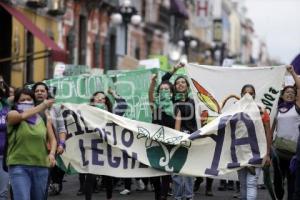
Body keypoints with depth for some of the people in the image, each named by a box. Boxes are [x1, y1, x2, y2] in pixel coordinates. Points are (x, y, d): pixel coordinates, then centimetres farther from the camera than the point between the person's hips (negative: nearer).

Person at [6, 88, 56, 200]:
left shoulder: (43, 118, 11)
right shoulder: (12, 115, 2)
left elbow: (52, 139, 11)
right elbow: (22, 116, -21)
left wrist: (52, 153, -8)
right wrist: (43, 106, -23)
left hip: (41, 166, 4)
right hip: (19, 166, -4)